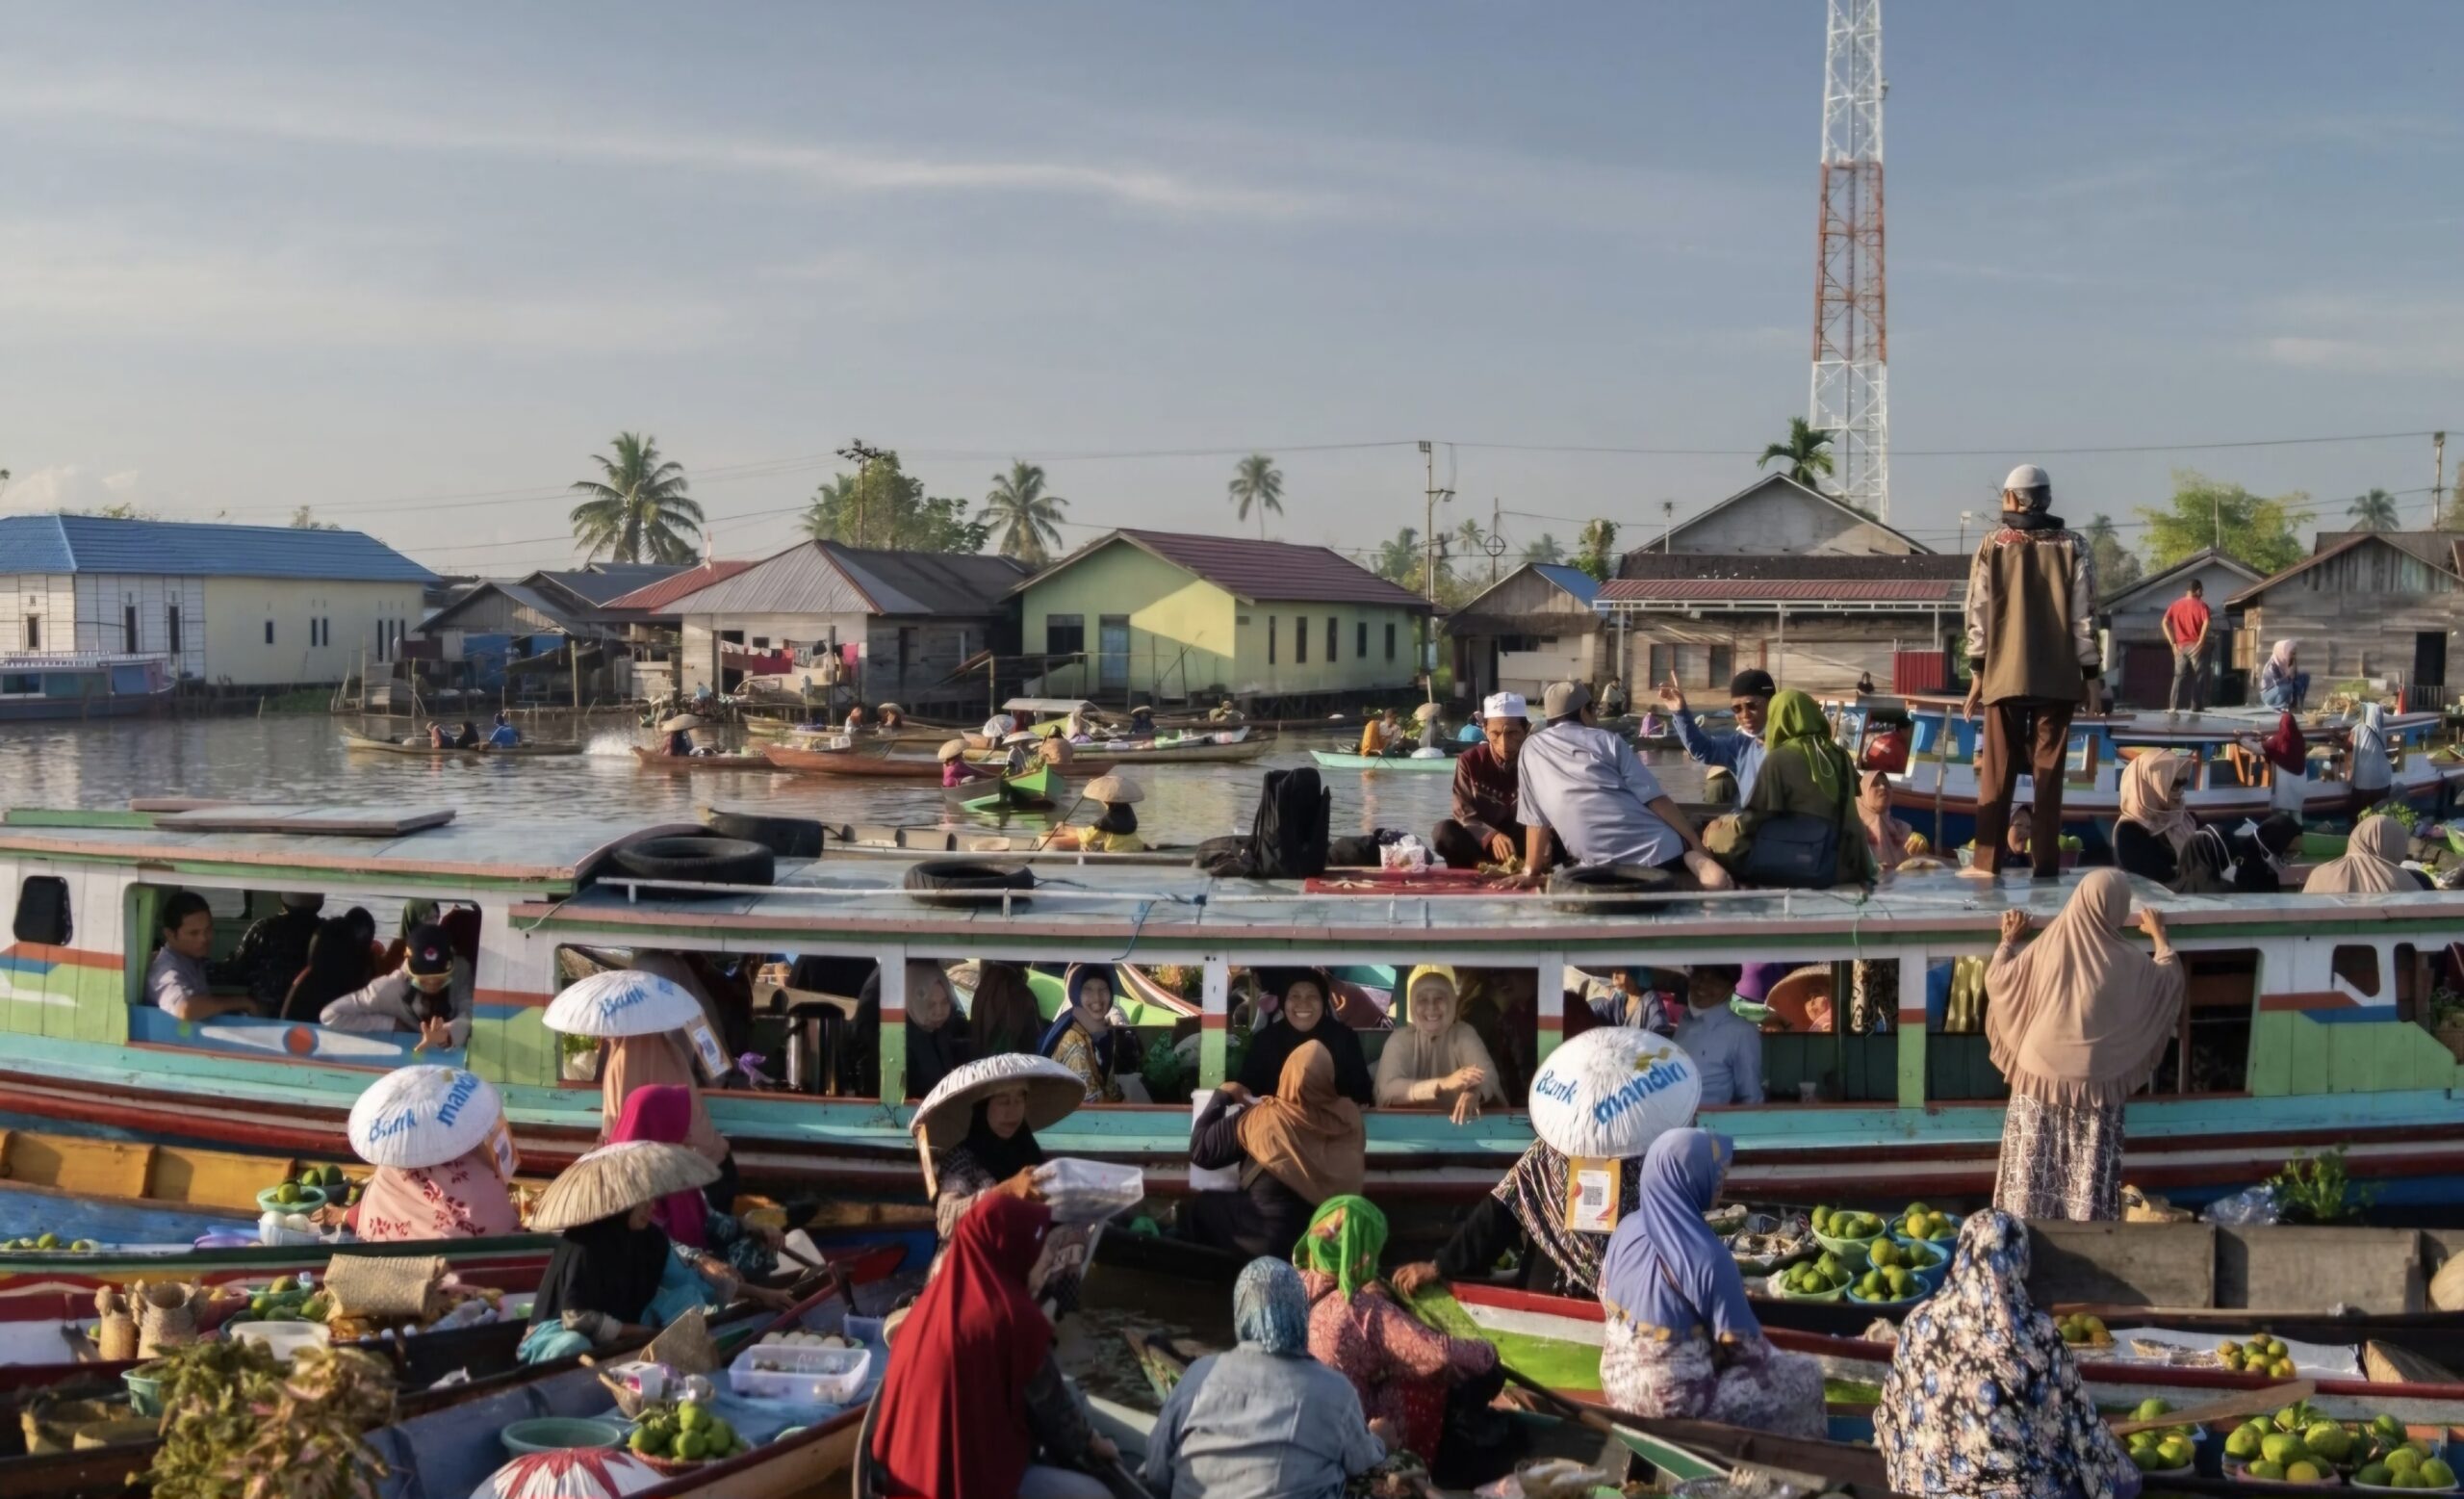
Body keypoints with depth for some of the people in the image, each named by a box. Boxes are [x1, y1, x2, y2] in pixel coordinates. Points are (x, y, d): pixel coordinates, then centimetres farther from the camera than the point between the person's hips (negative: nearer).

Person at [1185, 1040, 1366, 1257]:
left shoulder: (1263, 1119, -19)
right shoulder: (1349, 1115, -11)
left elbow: (1199, 1150, -7)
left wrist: (1223, 1095, 4)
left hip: (1272, 1239, -5)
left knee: (1193, 1209, 17)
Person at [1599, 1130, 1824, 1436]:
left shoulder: (1627, 1228, -6)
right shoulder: (1706, 1257, -27)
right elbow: (1742, 1344, -17)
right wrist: (1768, 1358, 4)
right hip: (1674, 1400, -7)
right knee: (1805, 1374, 10)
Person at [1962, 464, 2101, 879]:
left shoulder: (1993, 545, 2)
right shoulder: (2072, 545, 2)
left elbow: (1979, 612, -1)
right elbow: (2083, 615, 0)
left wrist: (1977, 671, 4)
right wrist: (2091, 674, 5)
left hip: (2005, 674, 0)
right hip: (2058, 676, 0)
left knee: (1996, 771, 6)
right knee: (2049, 771, 4)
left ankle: (1987, 861, 4)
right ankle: (2046, 862, 3)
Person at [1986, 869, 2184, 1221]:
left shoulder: (2046, 950, -10)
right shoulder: (2125, 963, -11)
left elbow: (1997, 980, 2)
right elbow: (2169, 979, 8)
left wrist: (2008, 940, 18)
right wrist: (2159, 936, 24)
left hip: (2041, 1078, 1)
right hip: (2095, 1084, -1)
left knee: (2033, 1173, 9)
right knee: (2089, 1179, 8)